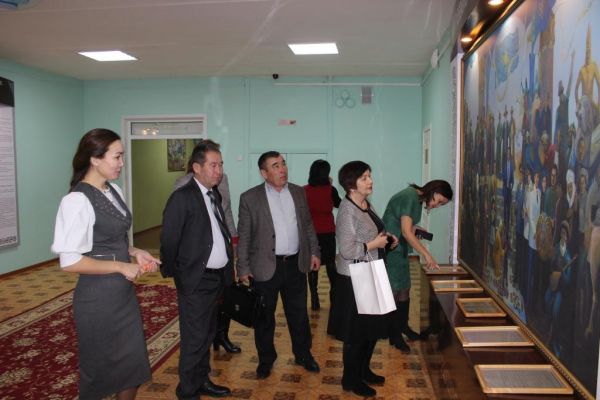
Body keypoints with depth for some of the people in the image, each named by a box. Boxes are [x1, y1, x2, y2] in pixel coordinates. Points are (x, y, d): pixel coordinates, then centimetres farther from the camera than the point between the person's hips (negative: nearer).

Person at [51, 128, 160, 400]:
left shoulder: (114, 191, 4)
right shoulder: (78, 201, -21)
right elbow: (70, 262, -23)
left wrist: (134, 252, -1)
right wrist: (122, 267, -18)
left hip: (124, 292, 8)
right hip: (98, 297, -7)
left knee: (133, 363, 19)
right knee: (100, 369, 15)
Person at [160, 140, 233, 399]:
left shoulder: (213, 195, 10)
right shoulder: (182, 197, -15)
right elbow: (169, 240, -14)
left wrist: (228, 267, 5)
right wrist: (172, 273, -9)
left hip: (215, 278, 8)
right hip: (195, 280, -8)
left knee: (207, 335, 19)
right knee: (194, 339, 3)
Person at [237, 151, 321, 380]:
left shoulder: (298, 192, 5)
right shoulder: (250, 198, -7)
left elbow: (308, 224, 13)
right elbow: (244, 236, -6)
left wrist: (314, 251, 10)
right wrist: (243, 268, -6)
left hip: (296, 264, 3)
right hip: (265, 267, -3)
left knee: (299, 314, 16)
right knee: (264, 317, 11)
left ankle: (303, 354, 36)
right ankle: (266, 359, 31)